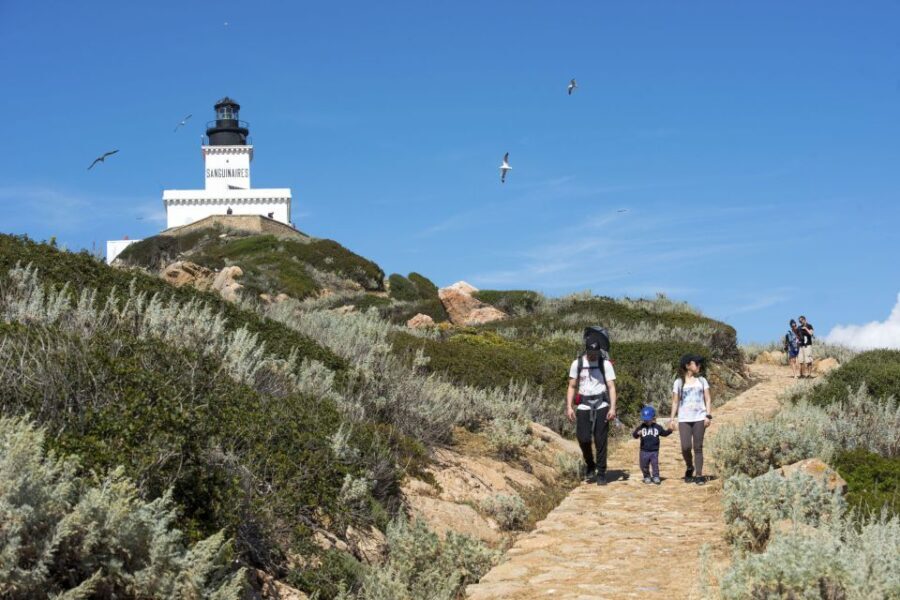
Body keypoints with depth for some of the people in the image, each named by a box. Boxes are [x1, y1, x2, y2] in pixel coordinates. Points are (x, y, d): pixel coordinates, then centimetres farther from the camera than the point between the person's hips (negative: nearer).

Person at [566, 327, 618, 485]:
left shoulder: (605, 364, -2)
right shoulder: (577, 363, 2)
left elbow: (611, 387, -5)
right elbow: (572, 387, 6)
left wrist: (613, 408, -16)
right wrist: (569, 407, -4)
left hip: (601, 406, -1)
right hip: (583, 407, 1)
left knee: (601, 441, -2)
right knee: (583, 439, -6)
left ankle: (601, 473, 8)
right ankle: (590, 466, 21)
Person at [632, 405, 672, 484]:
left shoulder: (657, 427, 2)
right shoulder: (641, 427, -4)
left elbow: (664, 433, 14)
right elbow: (634, 435, -10)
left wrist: (670, 430, -2)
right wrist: (638, 433, -32)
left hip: (654, 451, 0)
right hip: (644, 451, 0)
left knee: (655, 464, -1)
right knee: (644, 466, 6)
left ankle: (656, 477, 10)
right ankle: (647, 476, 23)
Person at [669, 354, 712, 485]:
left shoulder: (702, 381, 10)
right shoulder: (679, 382, 8)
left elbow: (708, 399, 8)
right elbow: (675, 402, 9)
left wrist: (708, 416, -4)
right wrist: (672, 419, 2)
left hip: (699, 418, 1)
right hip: (684, 419, 0)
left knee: (698, 447, -3)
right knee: (686, 447, -10)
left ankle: (699, 475, 1)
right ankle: (689, 468, 17)